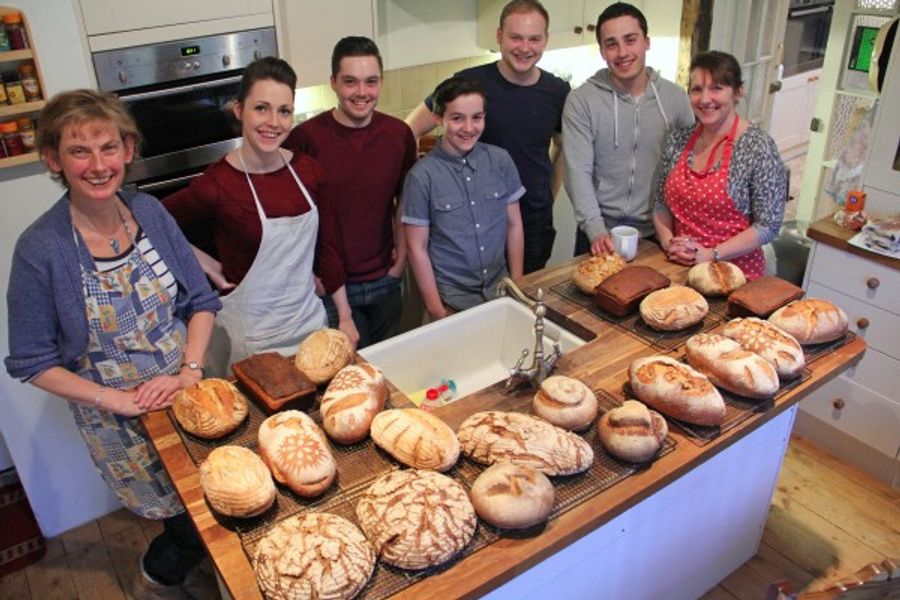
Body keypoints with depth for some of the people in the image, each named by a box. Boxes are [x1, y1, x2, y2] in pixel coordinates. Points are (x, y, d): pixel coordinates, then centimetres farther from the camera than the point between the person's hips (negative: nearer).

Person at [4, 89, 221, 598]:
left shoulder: (150, 212, -7)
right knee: (195, 524, 7)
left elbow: (202, 301, -1)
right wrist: (115, 400, -18)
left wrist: (189, 370, -14)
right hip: (119, 419, -4)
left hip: (187, 392, 4)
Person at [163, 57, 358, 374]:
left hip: (310, 321, 4)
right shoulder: (217, 184, -18)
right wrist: (202, 262, -11)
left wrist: (345, 317, 8)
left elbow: (326, 249, 5)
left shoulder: (307, 170, -4)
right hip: (250, 336, -4)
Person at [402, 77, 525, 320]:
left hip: (500, 290, 3)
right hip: (452, 300, -3)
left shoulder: (500, 160, -4)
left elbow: (514, 225, 4)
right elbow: (417, 247, -8)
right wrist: (435, 308, -7)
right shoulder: (422, 175, -13)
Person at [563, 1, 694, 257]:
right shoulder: (581, 100, -9)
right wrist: (596, 229, -21)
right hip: (600, 234, -2)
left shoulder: (675, 97, -1)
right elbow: (578, 172, -13)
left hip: (658, 233, 2)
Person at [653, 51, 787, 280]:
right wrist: (668, 242, -8)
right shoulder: (677, 140, 1)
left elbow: (768, 225, -13)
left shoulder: (759, 147, -12)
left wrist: (711, 254, -18)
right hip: (678, 268, 4)